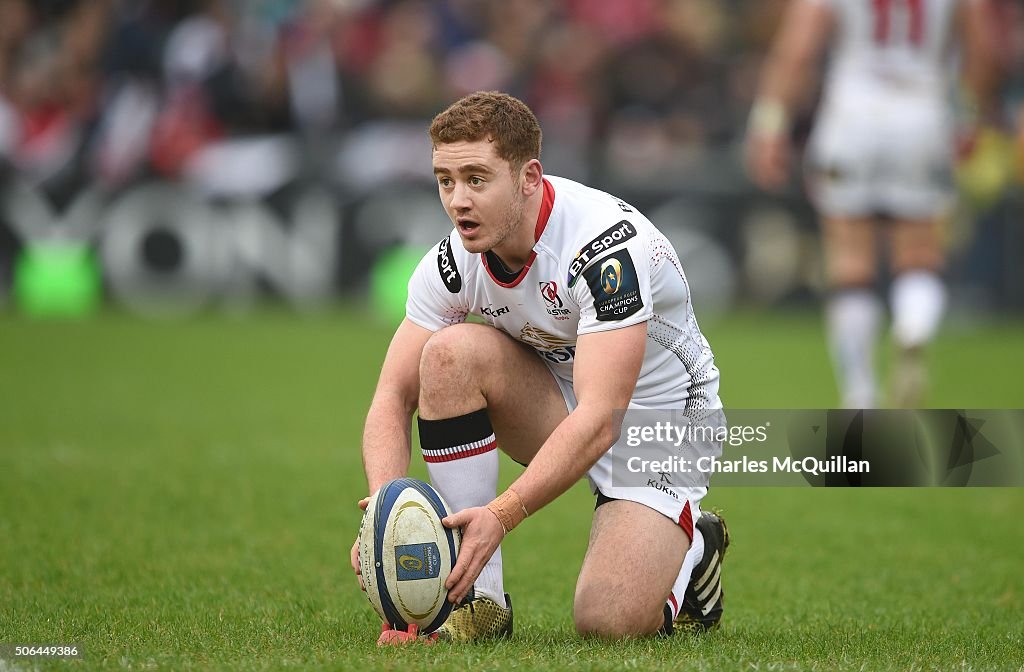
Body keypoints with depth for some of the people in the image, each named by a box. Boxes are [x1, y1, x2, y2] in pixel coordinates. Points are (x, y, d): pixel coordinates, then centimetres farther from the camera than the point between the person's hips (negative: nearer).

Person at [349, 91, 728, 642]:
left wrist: (501, 515, -46)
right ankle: (479, 599, -16)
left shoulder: (607, 245, -31)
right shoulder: (454, 261, -13)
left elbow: (599, 421, -37)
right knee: (451, 351, -25)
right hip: (560, 402, 6)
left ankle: (692, 547, 13)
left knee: (607, 622, -25)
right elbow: (393, 396, -11)